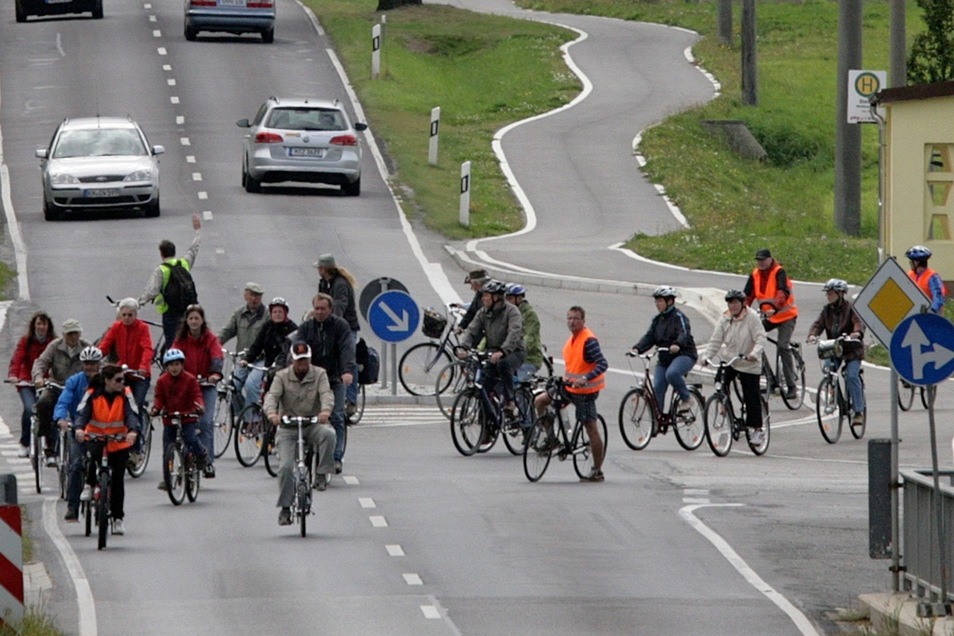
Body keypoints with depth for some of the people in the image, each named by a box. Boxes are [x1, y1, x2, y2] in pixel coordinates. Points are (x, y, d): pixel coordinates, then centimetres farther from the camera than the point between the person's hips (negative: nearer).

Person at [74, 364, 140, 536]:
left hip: (119, 442, 1)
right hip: (95, 436, -1)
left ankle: (118, 518, 12)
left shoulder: (125, 395, -8)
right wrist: (78, 428, -42)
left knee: (117, 480, 1)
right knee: (95, 453, -36)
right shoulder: (93, 394, -10)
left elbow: (132, 414, -19)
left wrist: (133, 431, -41)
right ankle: (90, 485, -11)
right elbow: (82, 413, -20)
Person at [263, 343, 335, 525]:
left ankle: (322, 474, -20)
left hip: (313, 424, 0)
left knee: (328, 434, -34)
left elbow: (326, 393, -16)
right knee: (286, 467, -14)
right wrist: (271, 413, -37)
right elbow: (272, 395, -14)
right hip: (288, 428, 0)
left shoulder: (319, 374, 0)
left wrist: (326, 410, -39)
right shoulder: (282, 377, 0)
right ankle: (285, 507, 0)